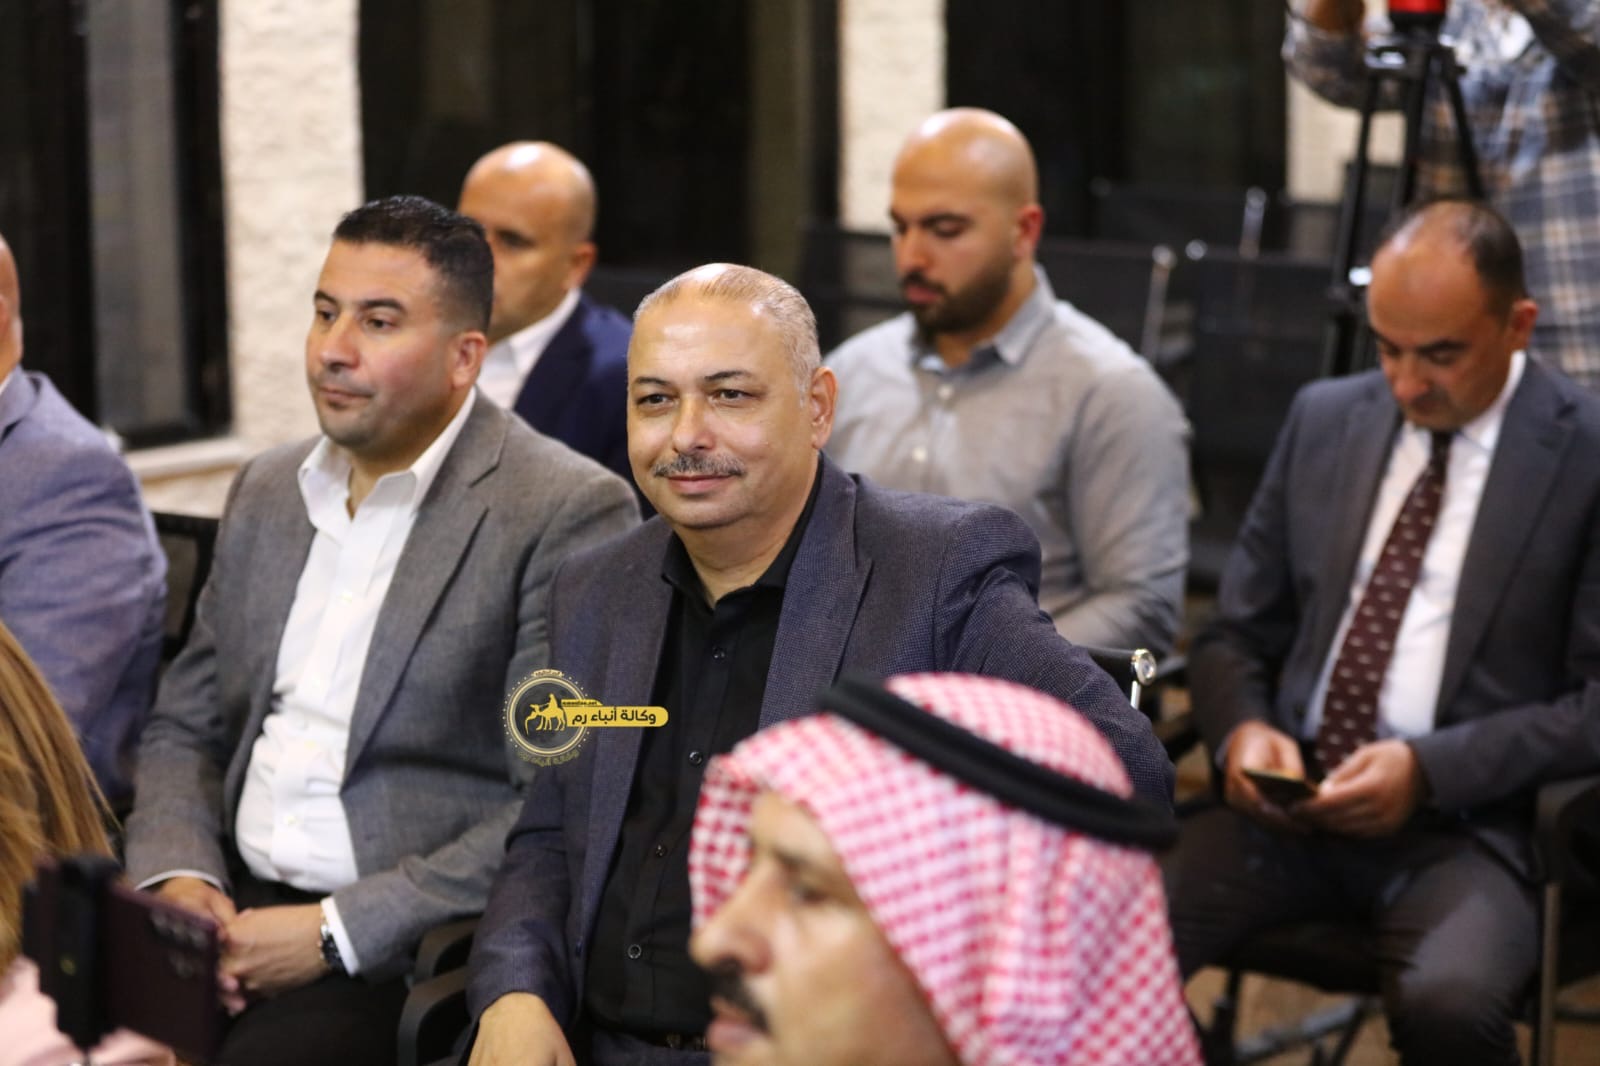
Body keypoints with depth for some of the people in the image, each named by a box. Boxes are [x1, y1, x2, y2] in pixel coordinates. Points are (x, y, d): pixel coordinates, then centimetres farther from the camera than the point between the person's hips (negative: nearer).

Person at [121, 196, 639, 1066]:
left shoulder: (565, 512, -8)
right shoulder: (267, 490, 15)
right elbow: (183, 727, 20)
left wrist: (340, 931, -16)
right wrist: (177, 874, -1)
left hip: (406, 953, -6)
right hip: (236, 908, 6)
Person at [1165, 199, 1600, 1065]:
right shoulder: (1324, 419, 12)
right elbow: (1237, 631, 17)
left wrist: (1429, 768, -17)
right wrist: (1242, 728, -6)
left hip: (1468, 822, -3)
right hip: (1289, 801, 4)